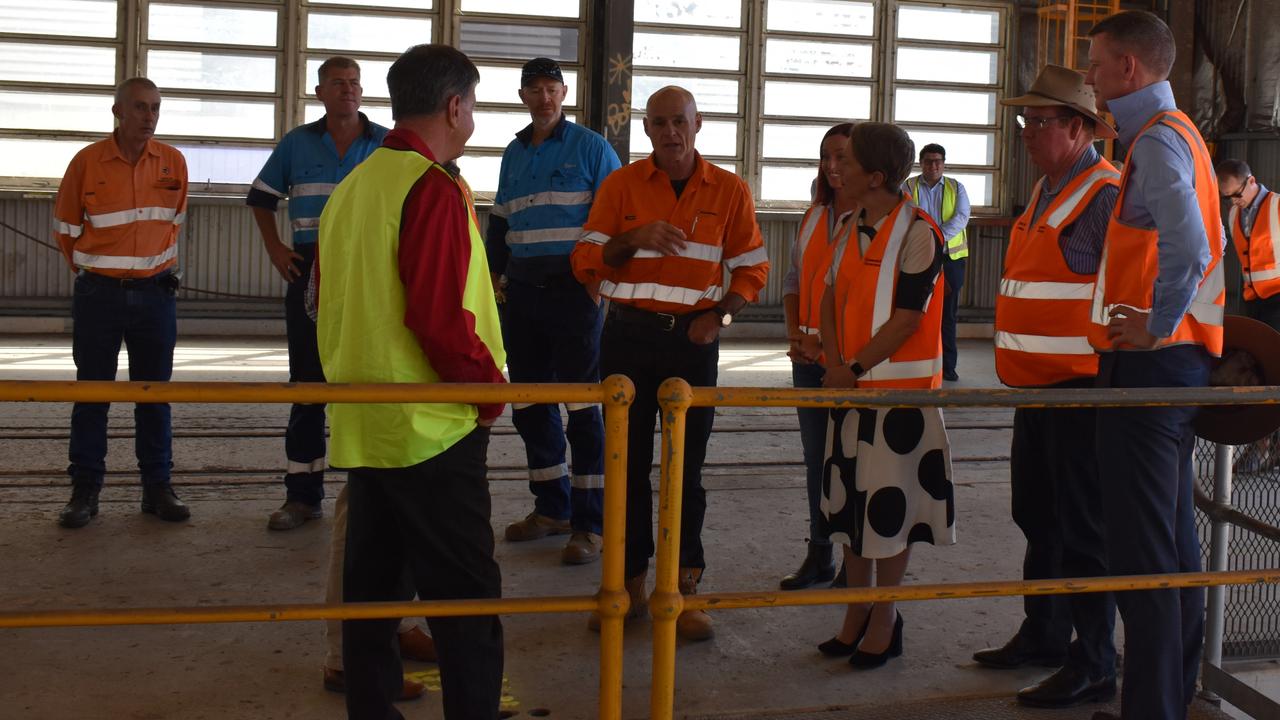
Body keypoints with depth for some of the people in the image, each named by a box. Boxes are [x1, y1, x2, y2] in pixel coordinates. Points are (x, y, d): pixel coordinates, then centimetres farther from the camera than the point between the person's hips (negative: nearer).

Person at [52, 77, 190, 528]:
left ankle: (157, 487, 15)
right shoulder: (87, 161, -6)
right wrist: (91, 272, 13)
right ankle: (84, 491, 10)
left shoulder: (173, 162, 1)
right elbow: (65, 228, 5)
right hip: (98, 293, -2)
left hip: (156, 292, 2)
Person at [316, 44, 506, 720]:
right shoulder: (434, 188, -14)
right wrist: (491, 391, -8)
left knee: (371, 587, 13)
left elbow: (327, 304, 18)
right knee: (466, 600, -3)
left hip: (362, 423, 9)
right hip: (433, 425, -8)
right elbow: (443, 318, -20)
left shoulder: (350, 188, 12)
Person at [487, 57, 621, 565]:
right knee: (529, 404, 9)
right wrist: (493, 278, 14)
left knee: (582, 405, -5)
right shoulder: (514, 154, 15)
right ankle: (551, 508, 21)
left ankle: (589, 523, 0)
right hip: (522, 293, 6)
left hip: (573, 290, -6)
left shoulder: (590, 147, -1)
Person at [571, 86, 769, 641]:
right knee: (627, 464, 6)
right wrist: (635, 238, -19)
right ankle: (630, 581, 17)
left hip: (693, 340, 0)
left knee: (686, 469, 2)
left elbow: (752, 267, 8)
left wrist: (721, 314, -8)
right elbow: (585, 262, -2)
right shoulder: (621, 185, 2)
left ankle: (682, 589, 11)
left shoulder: (729, 191, 4)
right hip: (628, 335, 1)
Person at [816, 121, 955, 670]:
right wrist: (834, 365, -3)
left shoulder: (918, 233, -15)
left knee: (889, 504, 1)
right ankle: (857, 613, 25)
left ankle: (884, 620, 15)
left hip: (899, 388, -7)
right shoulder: (852, 228, 9)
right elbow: (831, 296, 11)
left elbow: (907, 317, -17)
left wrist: (854, 369, -14)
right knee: (851, 499, 13)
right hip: (850, 385, 8)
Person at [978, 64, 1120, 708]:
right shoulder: (1045, 191, 16)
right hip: (1037, 386, 10)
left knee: (1082, 527, -3)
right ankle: (1043, 634, 32)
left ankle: (1093, 666, 6)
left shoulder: (1106, 194, -15)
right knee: (1038, 515, 18)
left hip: (1081, 388, -10)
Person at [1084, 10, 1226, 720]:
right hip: (1177, 359, 11)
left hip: (1149, 362, -11)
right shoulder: (1176, 132, 17)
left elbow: (1187, 246, -29)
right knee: (1174, 535, 17)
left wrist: (1155, 326, -19)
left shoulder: (1157, 140, -14)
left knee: (1141, 545, -6)